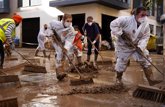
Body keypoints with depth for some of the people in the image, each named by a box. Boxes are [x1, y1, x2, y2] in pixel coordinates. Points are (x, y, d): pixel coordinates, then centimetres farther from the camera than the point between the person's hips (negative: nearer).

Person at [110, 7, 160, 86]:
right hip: (124, 46, -3)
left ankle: (151, 80, -1)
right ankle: (118, 78, 32)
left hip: (137, 46, 4)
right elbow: (113, 24, -21)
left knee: (146, 61, -5)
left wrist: (140, 47, -27)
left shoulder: (146, 25, -10)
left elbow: (145, 38, -11)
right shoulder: (126, 20, -24)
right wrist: (121, 34, -26)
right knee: (121, 63, 5)